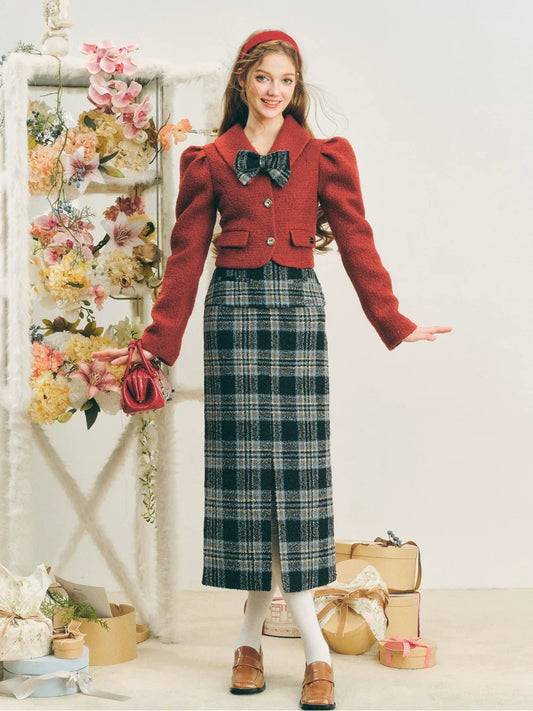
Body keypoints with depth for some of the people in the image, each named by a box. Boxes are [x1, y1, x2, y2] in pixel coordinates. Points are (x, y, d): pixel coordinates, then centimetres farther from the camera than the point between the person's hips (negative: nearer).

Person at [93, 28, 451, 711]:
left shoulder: (324, 156, 9)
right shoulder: (209, 161, 10)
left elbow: (355, 240, 8)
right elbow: (186, 254, 10)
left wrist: (394, 323, 5)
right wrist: (156, 341, 8)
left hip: (298, 303, 0)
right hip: (234, 305, 0)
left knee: (295, 462, -6)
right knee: (245, 462, -3)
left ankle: (252, 630, 3)